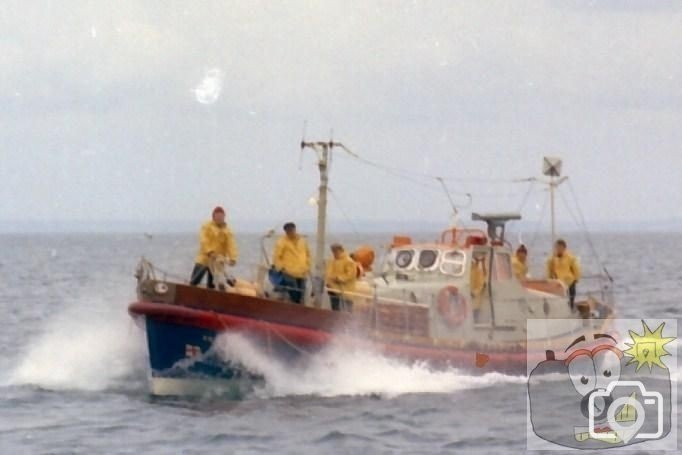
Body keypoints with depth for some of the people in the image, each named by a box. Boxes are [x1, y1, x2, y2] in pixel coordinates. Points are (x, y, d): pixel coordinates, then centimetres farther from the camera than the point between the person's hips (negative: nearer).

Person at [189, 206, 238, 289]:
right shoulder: (207, 227, -3)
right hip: (204, 260, -2)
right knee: (194, 282, -6)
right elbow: (203, 241, -17)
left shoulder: (227, 231, 3)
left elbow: (231, 245, -10)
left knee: (212, 286, 6)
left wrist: (232, 258, -27)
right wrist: (210, 252, -34)